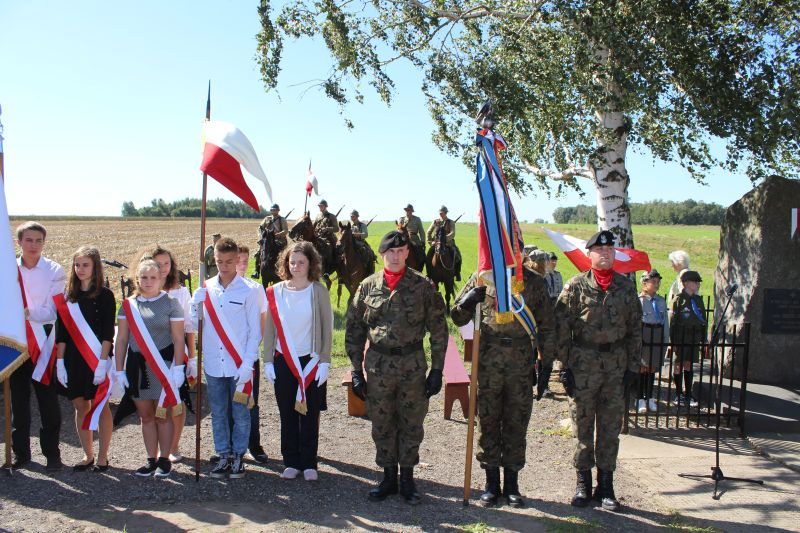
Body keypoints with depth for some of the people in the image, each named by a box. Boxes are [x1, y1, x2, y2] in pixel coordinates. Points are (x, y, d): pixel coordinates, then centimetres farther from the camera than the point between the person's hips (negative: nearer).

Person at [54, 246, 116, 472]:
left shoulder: (104, 295, -4)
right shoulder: (68, 297, 9)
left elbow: (108, 333, -9)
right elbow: (61, 333, 9)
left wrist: (102, 362, -15)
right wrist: (60, 362, 3)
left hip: (97, 359, -4)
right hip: (73, 360, 5)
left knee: (101, 406, 2)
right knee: (80, 406, 8)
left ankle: (102, 457, 10)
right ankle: (88, 455, 19)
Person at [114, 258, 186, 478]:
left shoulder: (170, 303, -2)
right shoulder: (128, 305, 8)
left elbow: (178, 338, -5)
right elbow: (121, 340, 9)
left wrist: (178, 368, -11)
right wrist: (119, 370, 5)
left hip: (163, 364, -3)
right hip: (137, 365, 4)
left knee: (163, 415, 1)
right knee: (146, 416, 9)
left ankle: (164, 459, 12)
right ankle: (151, 460, 19)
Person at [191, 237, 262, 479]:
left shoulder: (248, 291, -5)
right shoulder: (205, 289, 4)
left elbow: (255, 332, -4)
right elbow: (194, 323, 6)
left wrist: (247, 364, -10)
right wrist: (196, 302, -13)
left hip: (239, 366, -3)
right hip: (213, 365, 3)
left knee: (240, 413, 6)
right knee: (218, 413, 12)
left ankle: (238, 456, 20)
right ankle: (224, 456, 25)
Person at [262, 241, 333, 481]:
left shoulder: (318, 291, -3)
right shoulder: (276, 292, 2)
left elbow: (327, 328, -2)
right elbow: (270, 328, 6)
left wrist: (324, 361, -7)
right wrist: (267, 361, 2)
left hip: (311, 362, -2)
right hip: (283, 362, 2)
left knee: (310, 414, 4)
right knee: (287, 414, 7)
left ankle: (309, 463, 15)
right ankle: (291, 462, 19)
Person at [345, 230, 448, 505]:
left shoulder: (423, 286, -3)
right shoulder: (367, 286, 1)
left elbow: (438, 330, -1)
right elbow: (354, 330, 6)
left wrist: (437, 370, -4)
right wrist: (356, 371, 3)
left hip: (413, 366, -1)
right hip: (378, 366, 1)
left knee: (411, 424, 8)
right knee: (382, 425, 10)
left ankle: (407, 479, 25)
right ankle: (389, 477, 27)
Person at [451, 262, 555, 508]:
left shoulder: (534, 283, 6)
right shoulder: (482, 278, 4)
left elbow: (546, 326, 8)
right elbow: (458, 318, 5)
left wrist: (547, 363, 3)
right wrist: (467, 301, -16)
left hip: (521, 362, 0)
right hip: (488, 360, 0)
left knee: (517, 423, 7)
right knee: (488, 422, 6)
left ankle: (512, 483, 20)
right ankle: (492, 482, 18)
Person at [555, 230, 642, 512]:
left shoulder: (626, 287, 7)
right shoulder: (576, 286, -3)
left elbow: (635, 329, 10)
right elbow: (561, 328, -4)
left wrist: (633, 366, 5)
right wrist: (565, 366, -8)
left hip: (616, 364, 3)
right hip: (583, 364, -3)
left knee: (611, 425, 8)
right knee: (582, 424, 5)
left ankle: (606, 484, 19)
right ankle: (583, 482, 17)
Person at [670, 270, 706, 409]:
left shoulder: (698, 299, 9)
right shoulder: (679, 299, -7)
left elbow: (703, 320, 14)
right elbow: (673, 321, -8)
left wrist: (703, 339, 11)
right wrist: (673, 341, -11)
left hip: (694, 338, 5)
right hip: (681, 338, -5)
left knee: (689, 365, 11)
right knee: (678, 365, 4)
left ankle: (688, 394, 19)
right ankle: (679, 394, 14)